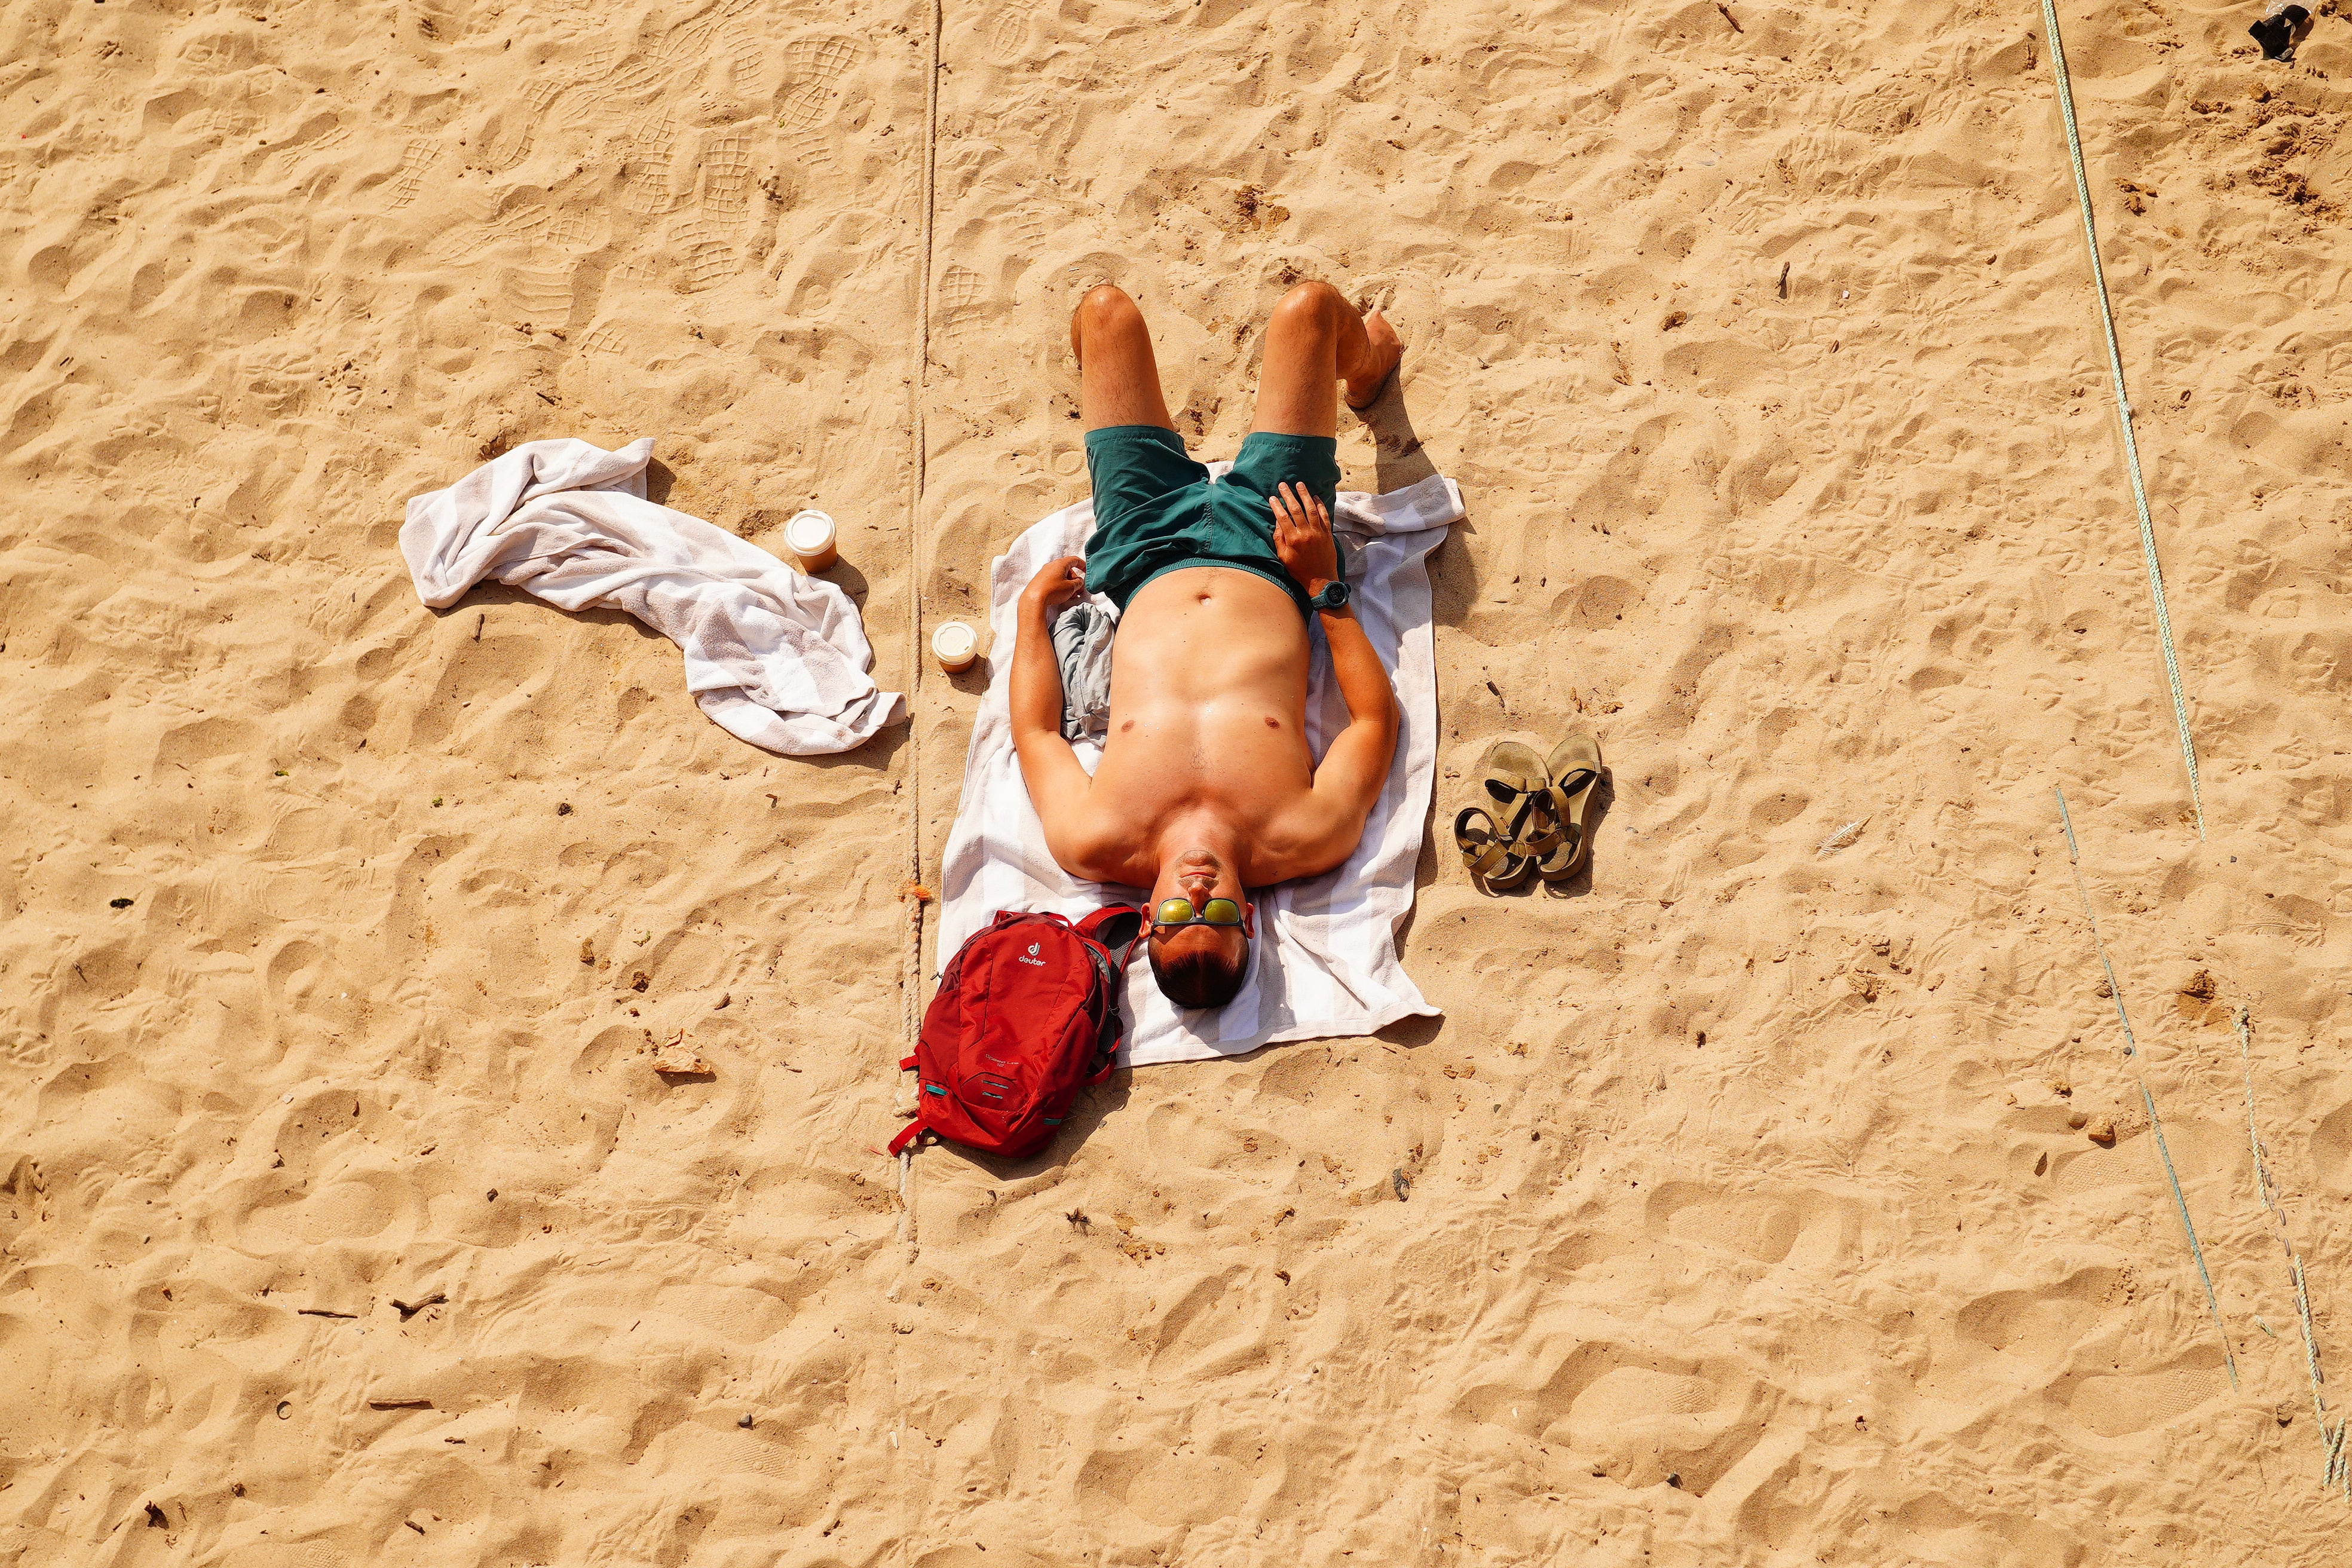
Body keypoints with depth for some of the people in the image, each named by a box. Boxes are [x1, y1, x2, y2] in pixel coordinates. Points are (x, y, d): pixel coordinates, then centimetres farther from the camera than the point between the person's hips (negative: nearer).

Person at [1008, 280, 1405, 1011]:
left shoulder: (1092, 845, -35)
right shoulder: (1305, 845, -35)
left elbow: (1035, 732, -15)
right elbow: (1377, 718, -17)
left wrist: (1033, 608, -4)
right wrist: (1325, 587, -17)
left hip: (1151, 566, 1)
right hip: (1271, 566, -1)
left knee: (1107, 309, 5)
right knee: (1308, 305, 2)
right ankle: (1366, 365, 45)